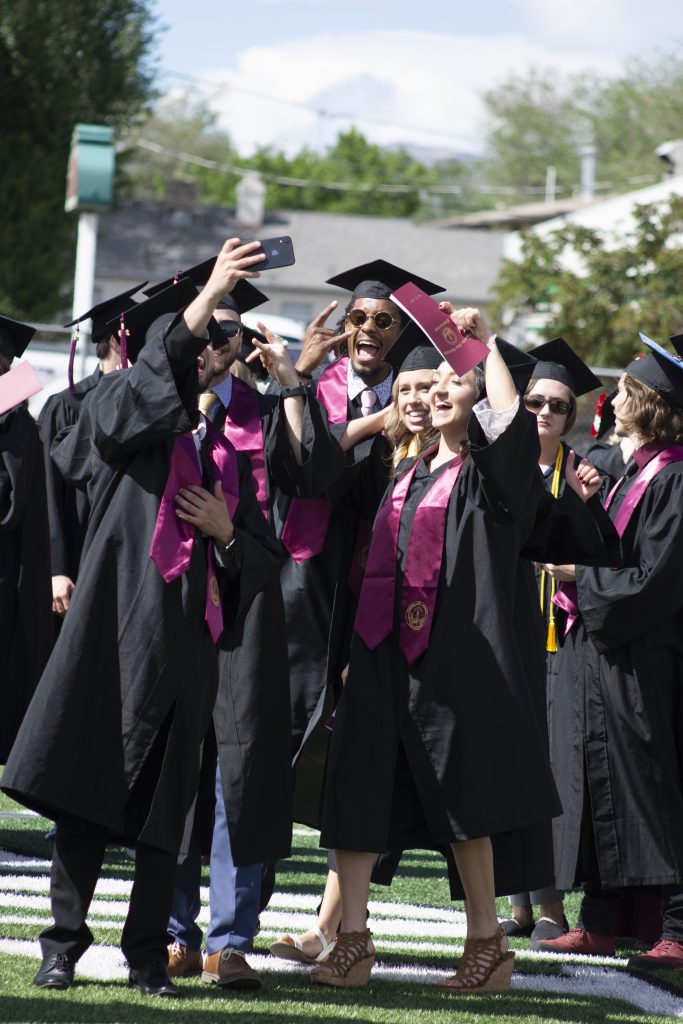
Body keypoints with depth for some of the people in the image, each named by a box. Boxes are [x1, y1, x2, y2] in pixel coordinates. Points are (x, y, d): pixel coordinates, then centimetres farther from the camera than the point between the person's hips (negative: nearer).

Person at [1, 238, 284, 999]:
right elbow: (152, 372, -17)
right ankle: (63, 944, 1)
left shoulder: (225, 451, 18)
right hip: (115, 625, -4)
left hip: (187, 637, 4)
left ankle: (147, 955, 6)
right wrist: (210, 293, -21)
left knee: (166, 800, 2)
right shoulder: (119, 415, 6)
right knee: (88, 789, -5)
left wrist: (227, 531, -3)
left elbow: (262, 560, 18)